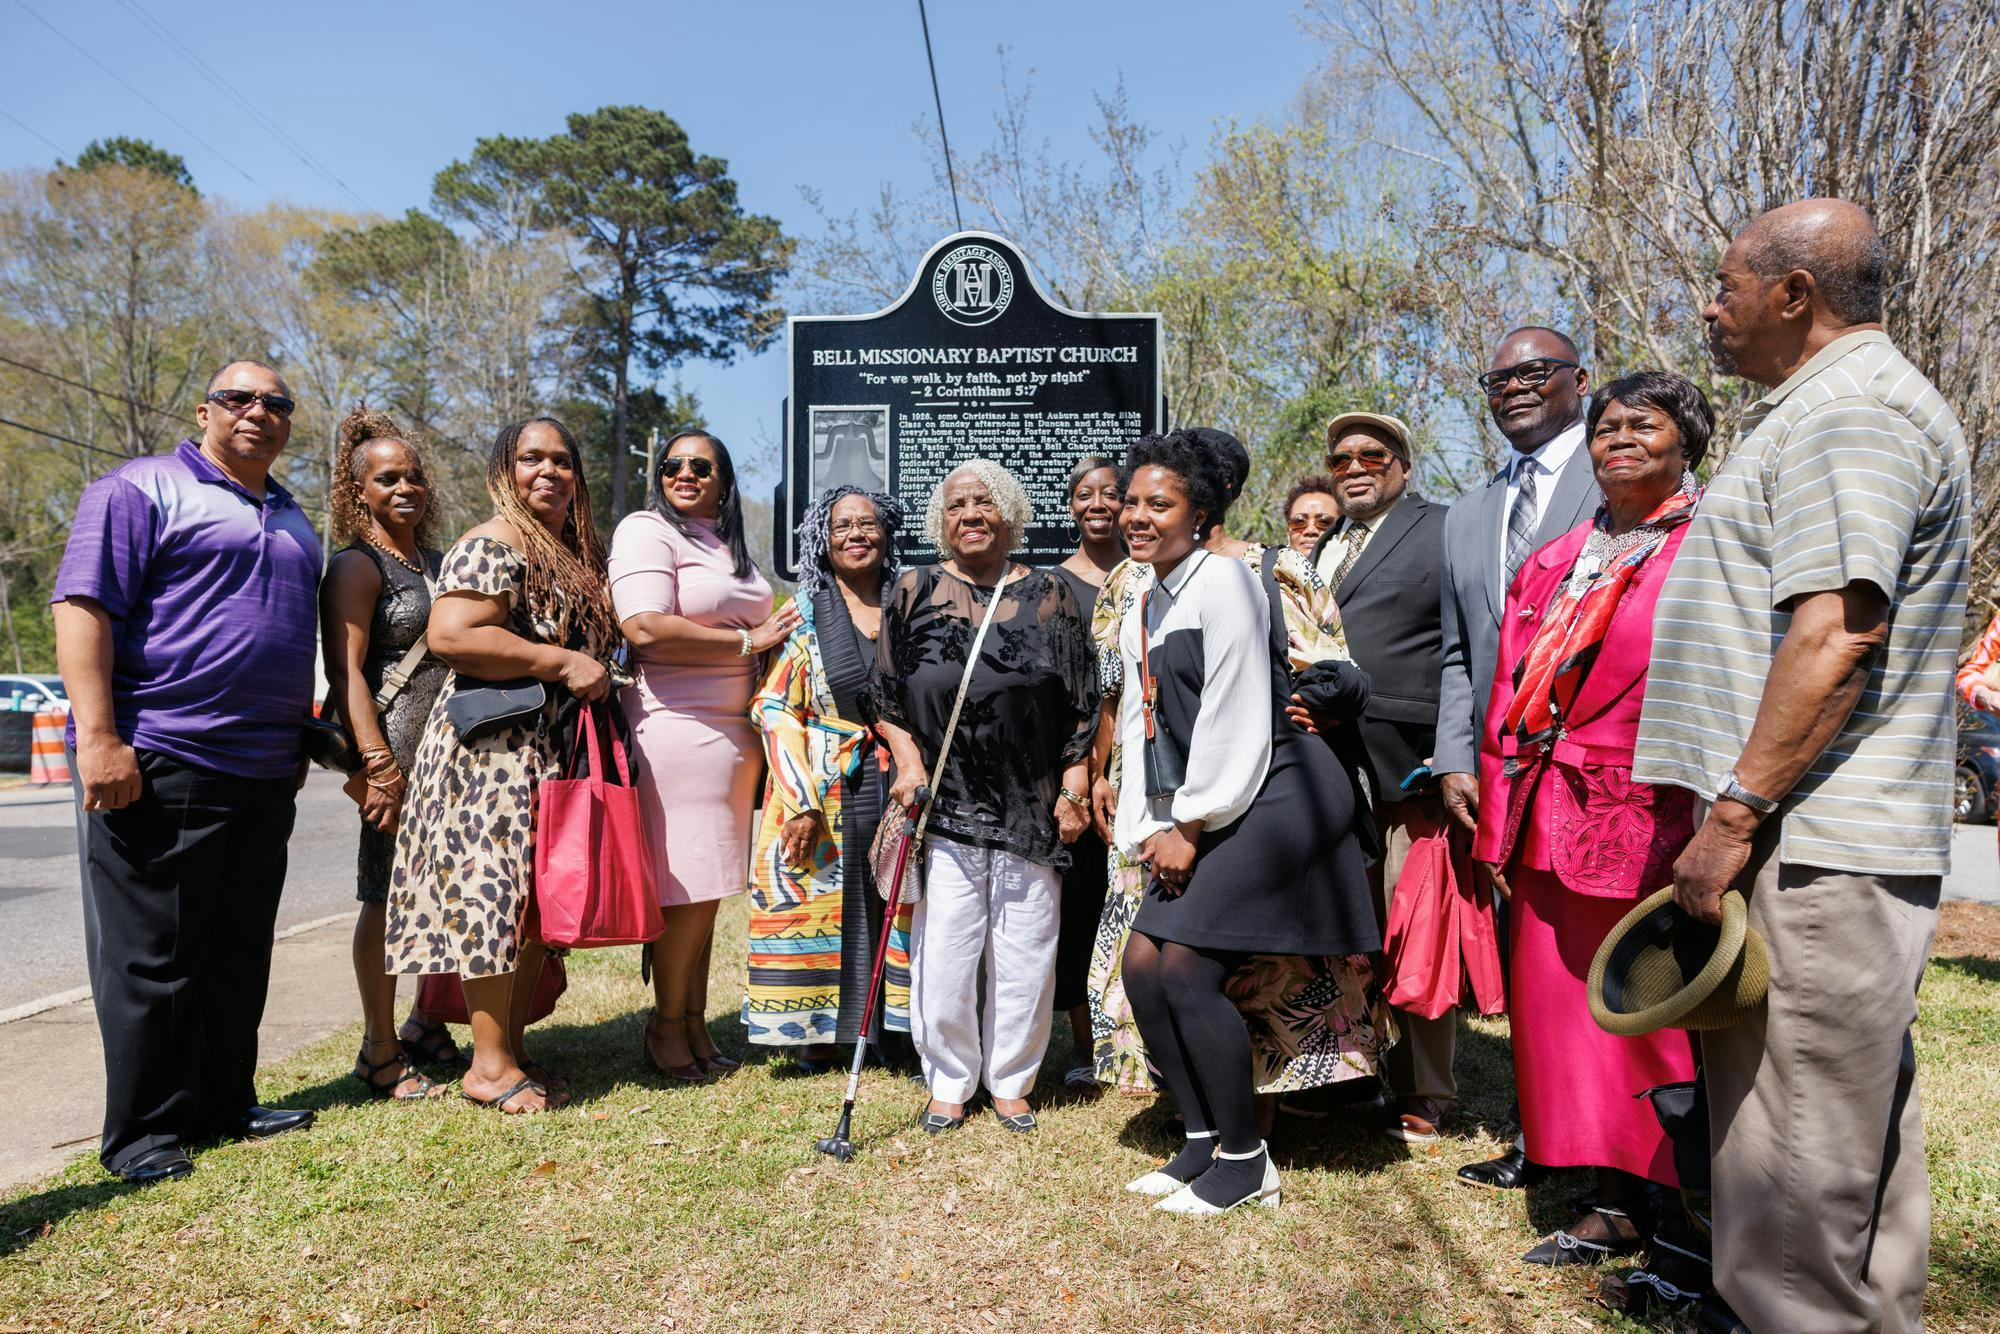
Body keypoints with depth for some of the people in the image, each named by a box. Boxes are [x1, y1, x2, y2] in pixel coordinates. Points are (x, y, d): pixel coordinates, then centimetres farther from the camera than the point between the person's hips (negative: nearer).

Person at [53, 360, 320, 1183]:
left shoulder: (293, 521, 20)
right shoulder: (141, 490, -3)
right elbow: (82, 606, -12)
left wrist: (294, 745, 21)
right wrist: (98, 736, -19)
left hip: (264, 775, 7)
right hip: (158, 766, -7)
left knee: (239, 954, 13)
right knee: (152, 955, 0)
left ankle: (225, 1105, 24)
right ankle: (144, 1134, 11)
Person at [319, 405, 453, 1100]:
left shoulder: (437, 560, 18)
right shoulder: (356, 566, -4)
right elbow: (346, 673, -12)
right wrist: (378, 765, -20)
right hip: (398, 751, -7)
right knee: (389, 899, 1)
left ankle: (427, 1024, 28)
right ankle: (381, 1050, 13)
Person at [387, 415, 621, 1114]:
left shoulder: (578, 554, 19)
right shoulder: (493, 545, -9)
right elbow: (449, 636, -22)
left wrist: (597, 674, 12)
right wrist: (563, 663, -20)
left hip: (554, 753, 9)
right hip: (495, 747, -9)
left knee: (539, 898, 10)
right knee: (499, 892, -7)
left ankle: (512, 1048, 19)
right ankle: (490, 1064, 3)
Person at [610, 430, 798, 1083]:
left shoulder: (729, 542, 20)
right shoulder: (645, 529, -5)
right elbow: (646, 628, -19)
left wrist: (775, 633, 13)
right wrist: (747, 641, -13)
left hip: (735, 730, 8)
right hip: (676, 728, -8)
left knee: (706, 886, 12)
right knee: (684, 888, -3)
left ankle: (695, 1022, 23)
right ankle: (666, 1026, 14)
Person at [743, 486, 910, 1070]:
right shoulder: (805, 616, 2)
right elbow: (776, 710, -4)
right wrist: (801, 800, -13)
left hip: (898, 785, 2)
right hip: (824, 792, -2)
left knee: (897, 904, 5)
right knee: (820, 901, 3)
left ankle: (889, 1023, 20)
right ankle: (817, 1029, 19)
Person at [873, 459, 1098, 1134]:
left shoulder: (1050, 597, 5)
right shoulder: (913, 592, 6)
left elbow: (1081, 706, 6)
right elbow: (888, 699, 8)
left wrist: (1074, 790, -1)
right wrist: (909, 762, -5)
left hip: (1031, 811, 1)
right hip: (942, 806, 0)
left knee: (1025, 953, 6)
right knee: (942, 954, 1)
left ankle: (1010, 1081, 25)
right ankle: (950, 1081, 22)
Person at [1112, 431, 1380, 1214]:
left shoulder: (1222, 579, -11)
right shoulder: (1142, 613, 15)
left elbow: (1235, 722, -15)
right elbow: (1140, 727, 15)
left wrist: (1189, 827, -11)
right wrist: (1148, 832, 6)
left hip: (1275, 794, -9)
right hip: (1204, 814, 9)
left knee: (1186, 970, -12)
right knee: (1143, 963, 4)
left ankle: (1245, 1162, 7)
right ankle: (1203, 1139, 19)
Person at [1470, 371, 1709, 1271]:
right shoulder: (1552, 564, 16)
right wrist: (1501, 824, 9)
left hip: (1655, 820, -6)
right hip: (1551, 823, 6)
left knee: (1658, 1013, 2)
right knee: (1568, 1005, 10)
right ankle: (1618, 1205, 25)